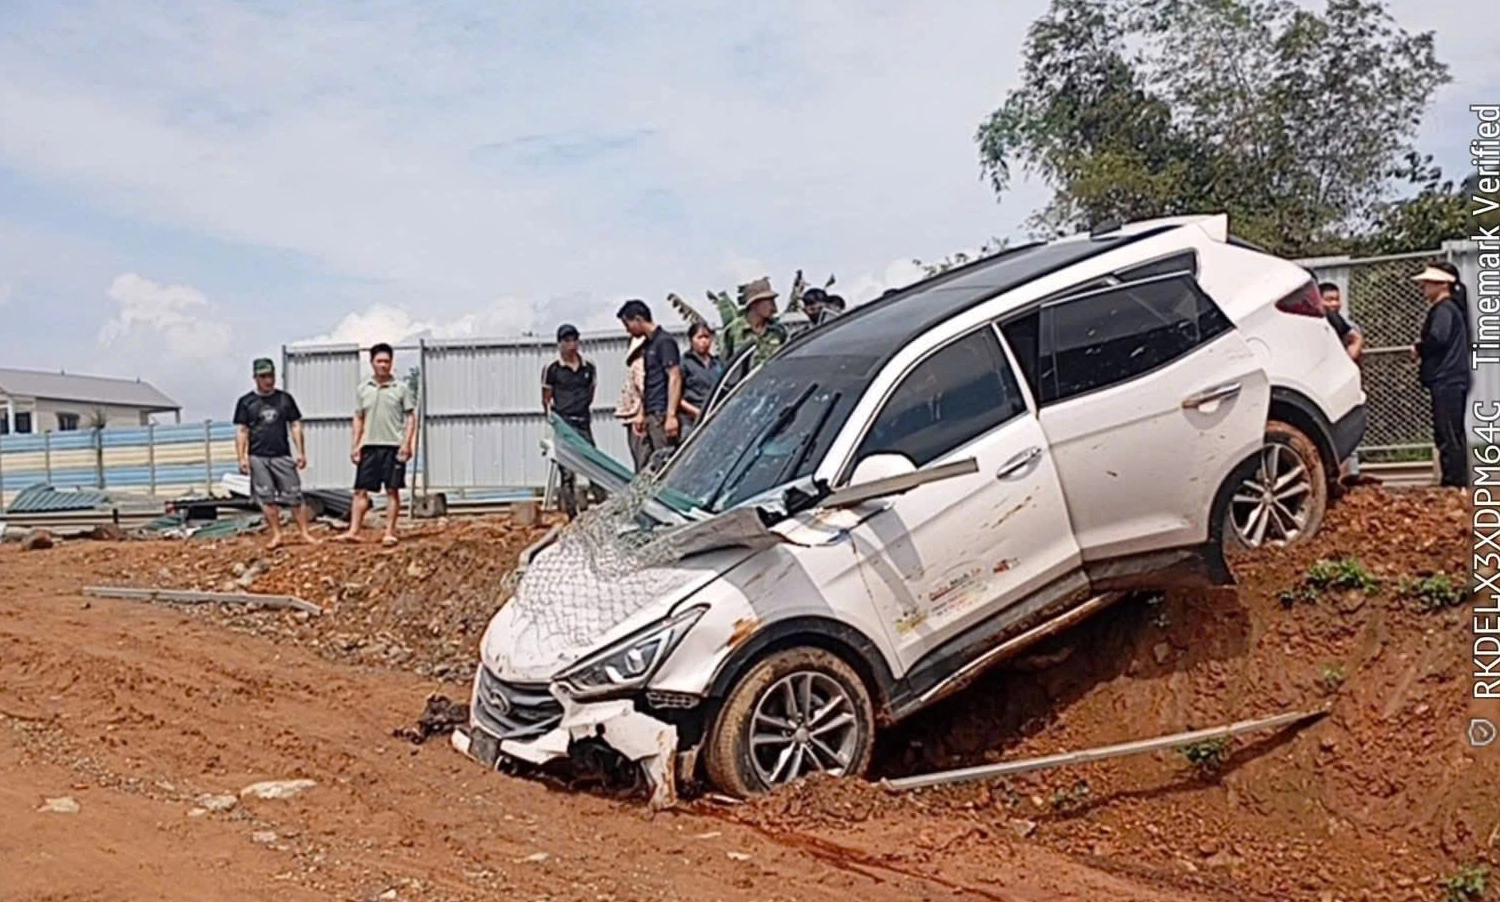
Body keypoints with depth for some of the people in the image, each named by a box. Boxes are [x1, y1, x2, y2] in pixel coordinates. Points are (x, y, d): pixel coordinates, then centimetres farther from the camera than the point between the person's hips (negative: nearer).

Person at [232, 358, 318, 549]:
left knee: (294, 495, -2)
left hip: (283, 456, 1)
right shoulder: (246, 402, 5)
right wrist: (242, 457, -4)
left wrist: (301, 452, 3)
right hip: (258, 458, 0)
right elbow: (241, 431, 4)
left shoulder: (285, 399, 9)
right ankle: (276, 535, 7)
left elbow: (295, 425, 10)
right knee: (267, 498, 1)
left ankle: (304, 533, 3)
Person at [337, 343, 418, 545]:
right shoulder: (363, 390, 8)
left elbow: (411, 417, 0)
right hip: (369, 446, 3)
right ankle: (353, 531, 2)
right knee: (361, 490, 1)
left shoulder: (401, 388, 0)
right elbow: (359, 419, 12)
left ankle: (390, 533, 6)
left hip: (393, 446, -2)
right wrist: (355, 445, 5)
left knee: (392, 491, 1)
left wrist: (407, 443, -10)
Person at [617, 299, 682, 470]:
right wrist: (641, 414, 20)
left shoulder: (664, 342, -8)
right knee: (646, 465, 7)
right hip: (650, 416, 9)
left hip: (662, 415, -9)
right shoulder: (647, 345, 19)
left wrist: (671, 415, -21)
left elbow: (674, 378, -15)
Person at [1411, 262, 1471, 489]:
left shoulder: (1444, 309, -11)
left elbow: (1438, 338, -25)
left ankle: (1455, 483, -12)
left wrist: (1418, 349, -8)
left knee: (1448, 435, -11)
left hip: (1446, 380, -11)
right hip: (1451, 379, 11)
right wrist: (1421, 349, 5)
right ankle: (1458, 483, 18)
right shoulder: (1450, 307, 20)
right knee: (1453, 435, 14)